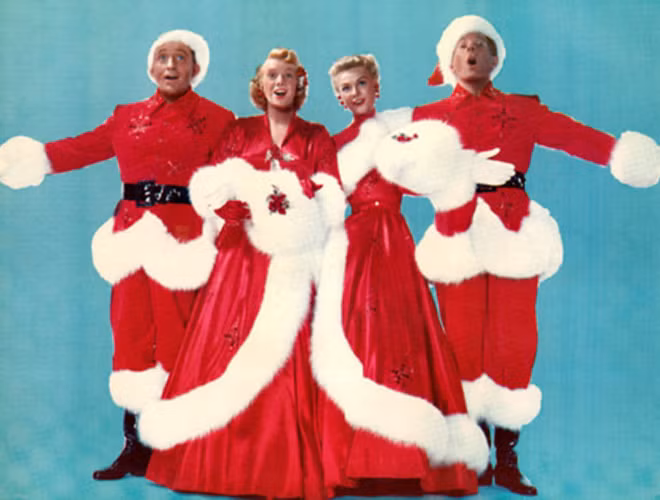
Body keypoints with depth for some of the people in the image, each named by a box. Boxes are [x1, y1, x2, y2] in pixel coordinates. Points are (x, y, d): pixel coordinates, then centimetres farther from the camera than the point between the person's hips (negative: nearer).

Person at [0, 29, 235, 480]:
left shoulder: (216, 120, 7)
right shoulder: (128, 117, 19)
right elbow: (83, 148, 12)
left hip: (183, 240, -4)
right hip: (132, 236, 4)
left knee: (175, 338, -4)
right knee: (130, 336, 3)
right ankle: (134, 447, 11)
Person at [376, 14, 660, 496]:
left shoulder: (523, 110, 14)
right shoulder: (430, 117, 15)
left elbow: (575, 134, 0)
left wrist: (621, 151, -15)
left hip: (513, 234, 0)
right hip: (458, 235, 0)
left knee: (513, 343, -2)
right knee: (465, 343, 0)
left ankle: (508, 461, 8)